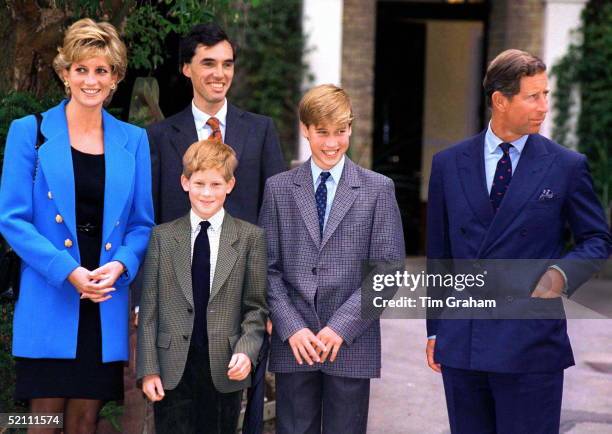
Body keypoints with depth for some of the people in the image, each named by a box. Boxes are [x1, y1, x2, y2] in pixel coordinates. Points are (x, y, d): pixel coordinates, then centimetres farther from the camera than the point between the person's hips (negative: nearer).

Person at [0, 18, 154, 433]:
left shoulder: (133, 140, 10)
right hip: (48, 302, -3)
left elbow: (142, 223, 12)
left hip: (107, 303, 3)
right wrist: (67, 270, -15)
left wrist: (120, 265, -9)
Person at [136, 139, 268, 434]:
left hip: (225, 370, 0)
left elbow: (256, 307, 5)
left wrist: (246, 351, -11)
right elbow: (149, 309, 4)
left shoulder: (250, 237, 5)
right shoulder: (162, 237, 7)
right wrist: (148, 369, -2)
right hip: (173, 369, 0)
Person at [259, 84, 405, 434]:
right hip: (293, 345, 1)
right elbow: (269, 267, 5)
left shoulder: (378, 189, 4)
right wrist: (292, 328, -8)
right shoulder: (279, 188, 8)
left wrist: (342, 327, -10)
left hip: (353, 345, -1)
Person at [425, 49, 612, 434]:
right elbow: (438, 253, 12)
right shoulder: (449, 165, 7)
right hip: (461, 343, 2)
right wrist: (435, 329, 11)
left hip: (531, 346, -2)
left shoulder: (567, 167, 1)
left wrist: (562, 272, -13)